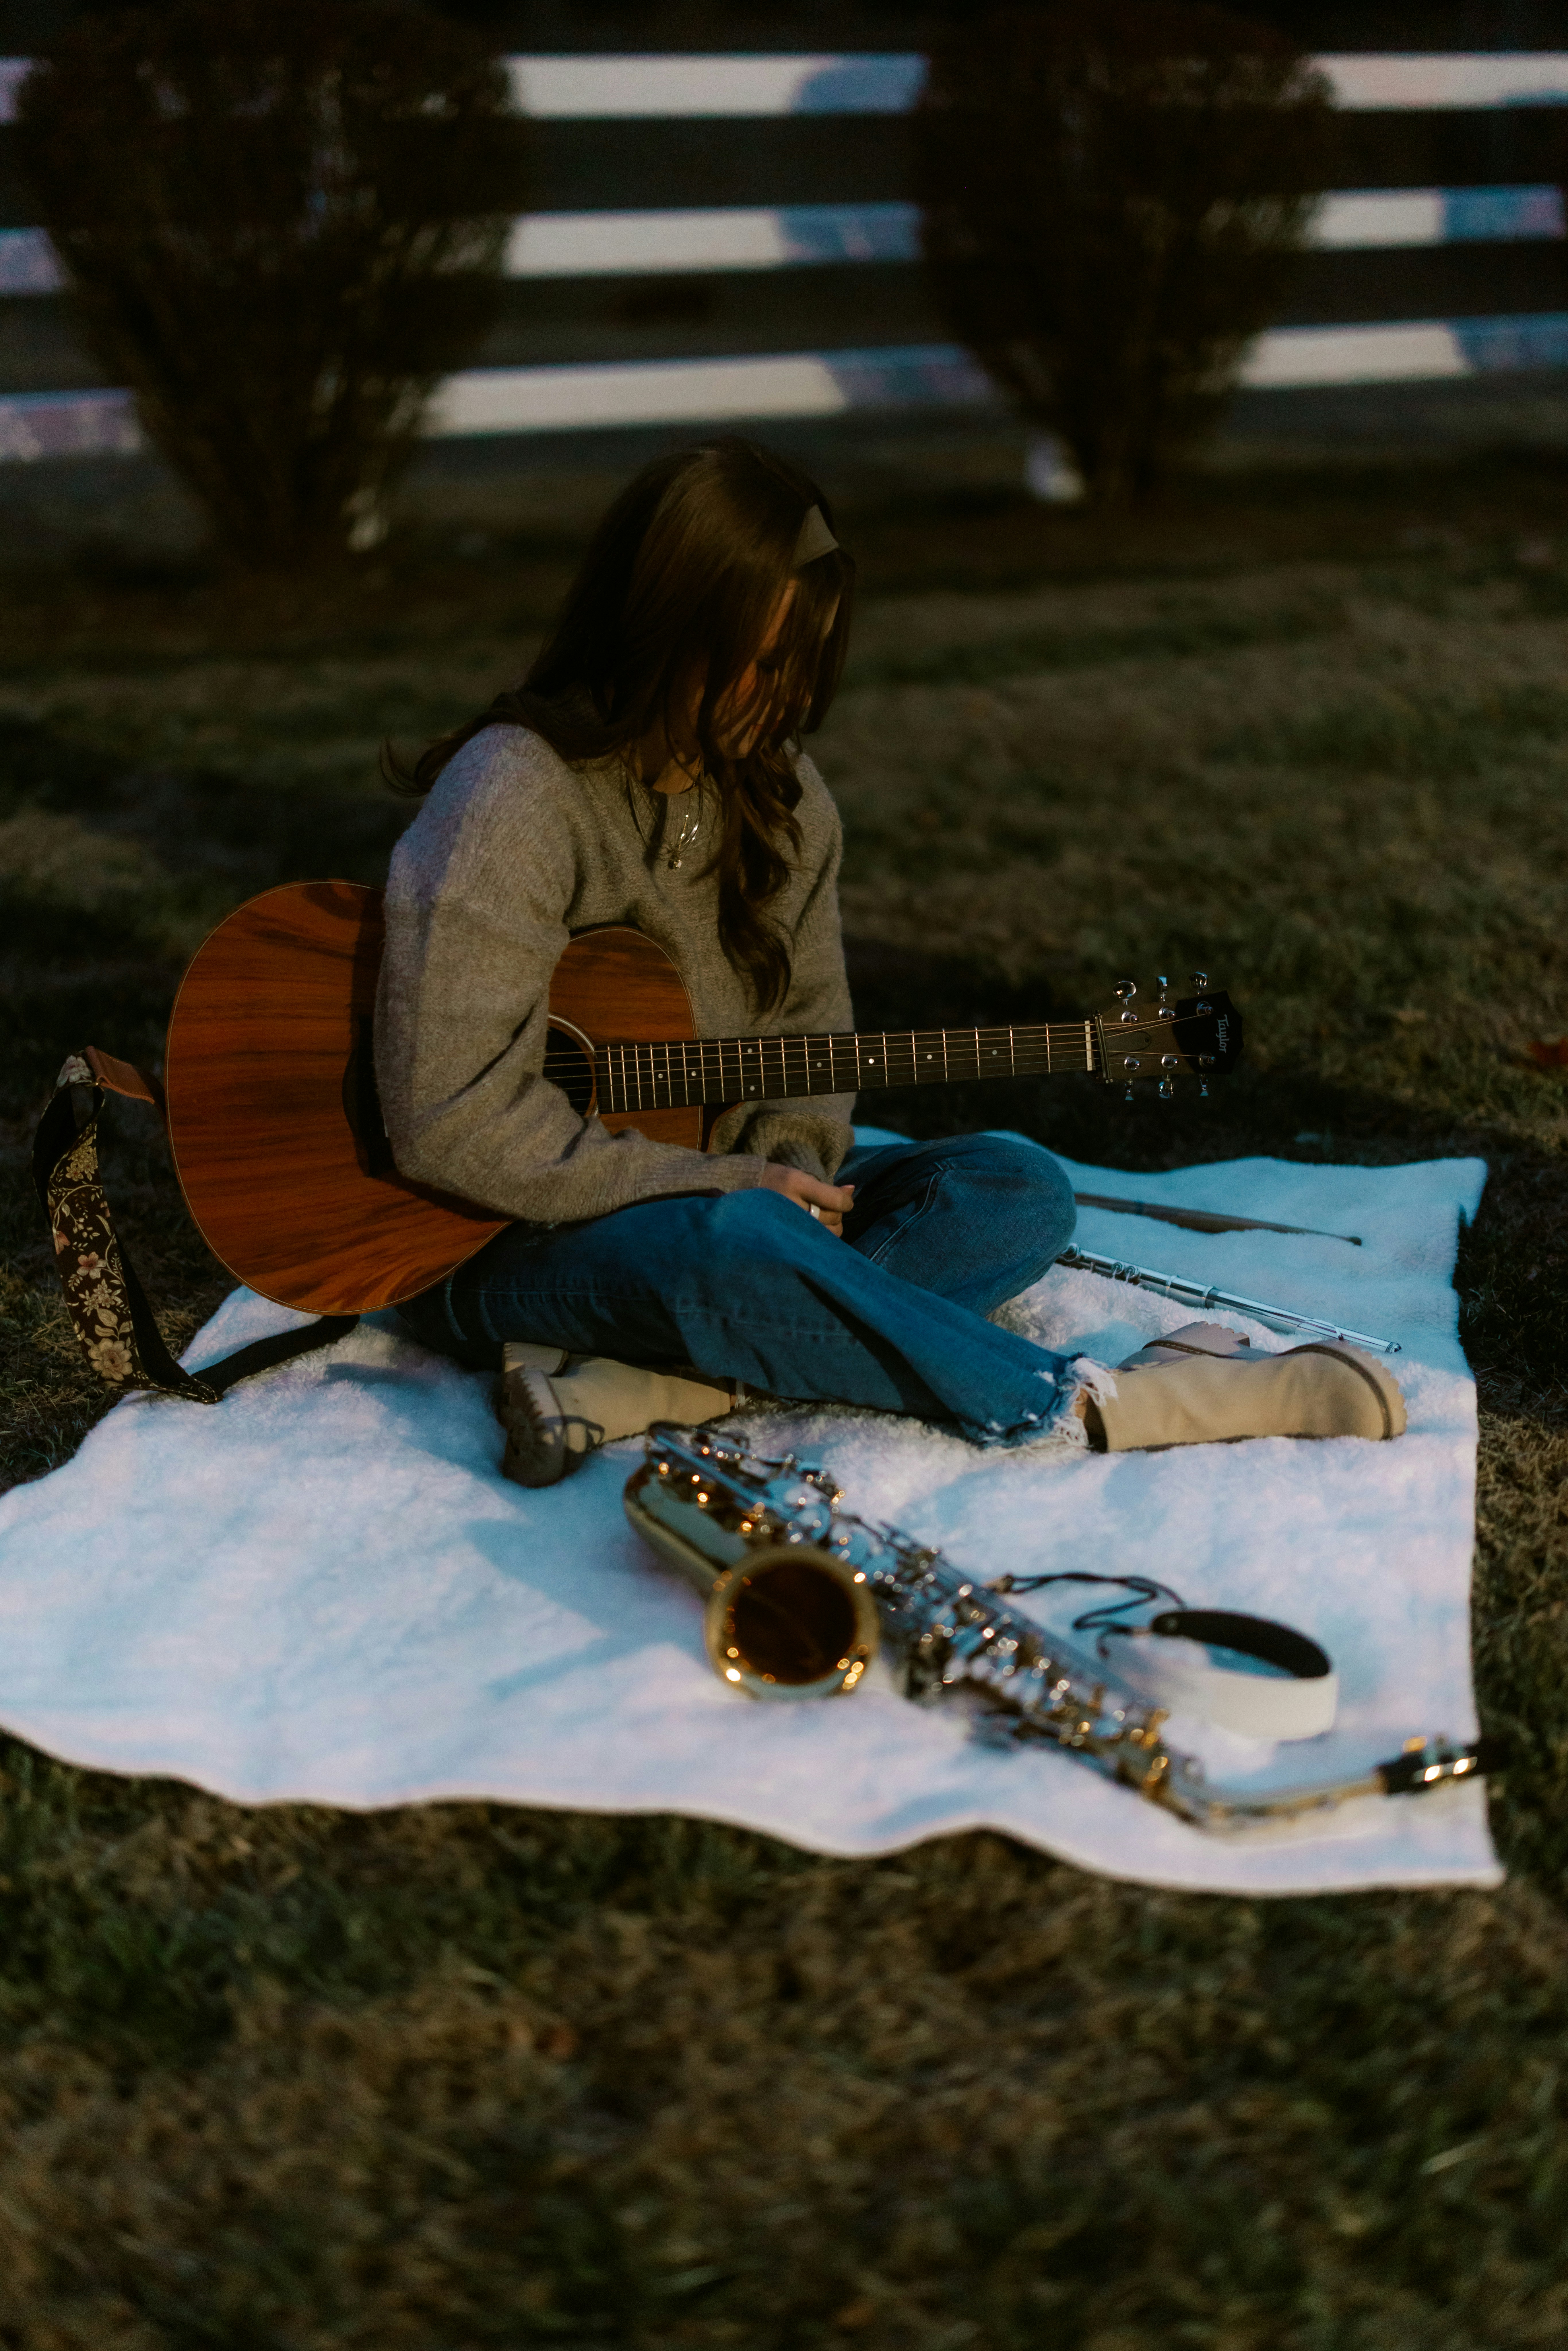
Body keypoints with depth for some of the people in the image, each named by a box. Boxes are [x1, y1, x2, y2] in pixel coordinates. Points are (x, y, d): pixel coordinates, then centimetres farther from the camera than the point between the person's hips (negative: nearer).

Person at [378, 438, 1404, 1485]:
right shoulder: (516, 796, -19)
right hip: (505, 1244, -7)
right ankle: (1075, 1407, -22)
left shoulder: (778, 793, 4)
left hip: (716, 1192, 8)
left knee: (1018, 1191, -10)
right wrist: (729, 1187, -20)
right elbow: (455, 1121, -23)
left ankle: (638, 1386, -28)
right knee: (729, 1244, -39)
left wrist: (790, 1167, -13)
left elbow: (809, 1031, 10)